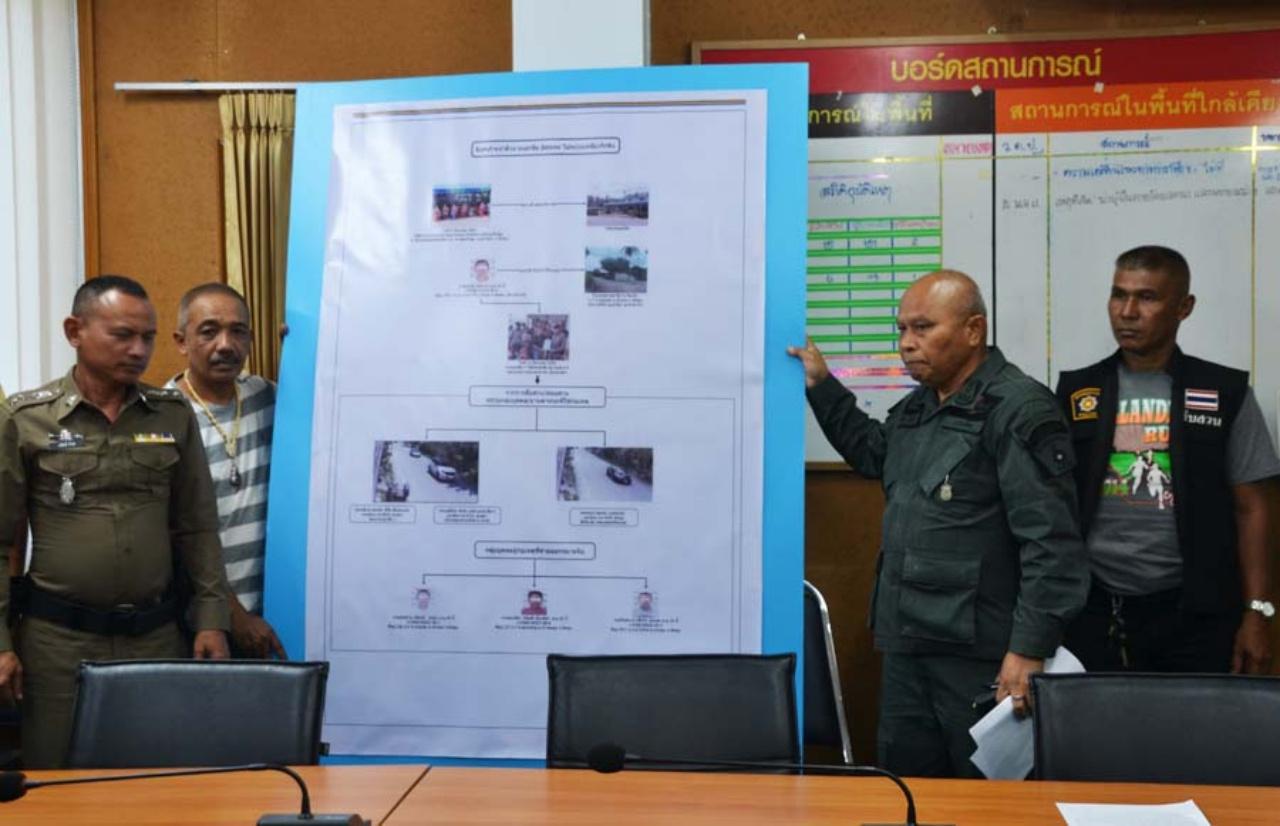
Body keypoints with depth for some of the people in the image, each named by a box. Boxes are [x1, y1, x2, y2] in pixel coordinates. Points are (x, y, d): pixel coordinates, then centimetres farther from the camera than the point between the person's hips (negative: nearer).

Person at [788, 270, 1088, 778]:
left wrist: (1030, 649, -23)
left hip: (981, 653, -8)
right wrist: (822, 387, 25)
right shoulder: (914, 409, 11)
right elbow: (873, 453, 33)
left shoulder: (1018, 411, -14)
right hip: (906, 643, 8)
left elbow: (1051, 543, -19)